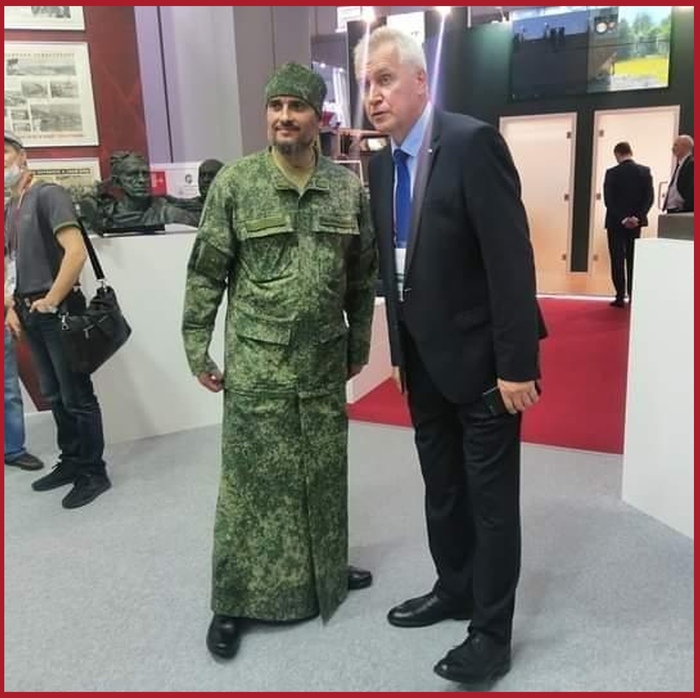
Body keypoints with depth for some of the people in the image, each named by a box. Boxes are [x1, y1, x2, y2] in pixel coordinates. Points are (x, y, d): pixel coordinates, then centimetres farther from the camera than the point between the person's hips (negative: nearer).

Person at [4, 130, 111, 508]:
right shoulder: (10, 209, 14)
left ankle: (93, 472, 9)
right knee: (54, 395, 16)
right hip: (29, 314, 8)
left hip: (58, 311, -8)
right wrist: (13, 307, 10)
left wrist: (50, 301, -16)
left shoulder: (48, 195, -10)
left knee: (77, 395, -2)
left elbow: (76, 252, -21)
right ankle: (71, 462, 28)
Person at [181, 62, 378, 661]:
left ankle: (324, 571, 35)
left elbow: (362, 274, 10)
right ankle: (234, 600, 19)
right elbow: (206, 272, -3)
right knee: (250, 480, 4)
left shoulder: (349, 187, 3)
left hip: (325, 360, 3)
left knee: (325, 473, 14)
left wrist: (359, 341, 12)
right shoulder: (235, 182, -5)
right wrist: (197, 347, -5)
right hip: (256, 362, -3)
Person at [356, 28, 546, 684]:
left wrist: (516, 364, -20)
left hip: (480, 357, -7)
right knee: (442, 491, 20)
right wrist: (399, 350, 12)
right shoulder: (382, 164, 8)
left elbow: (511, 258, -19)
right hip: (424, 359, 7)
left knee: (491, 499, 6)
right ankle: (454, 589, 40)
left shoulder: (472, 141, -15)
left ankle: (492, 632, 22)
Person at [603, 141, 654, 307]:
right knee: (633, 259, 12)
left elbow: (609, 200, -14)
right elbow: (649, 197, -5)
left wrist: (623, 219, -12)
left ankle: (620, 297, -1)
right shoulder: (645, 171, 1)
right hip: (636, 222, 3)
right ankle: (633, 296, 13)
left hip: (616, 222, -3)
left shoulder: (612, 173, -9)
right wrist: (637, 217, -9)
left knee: (617, 260, 2)